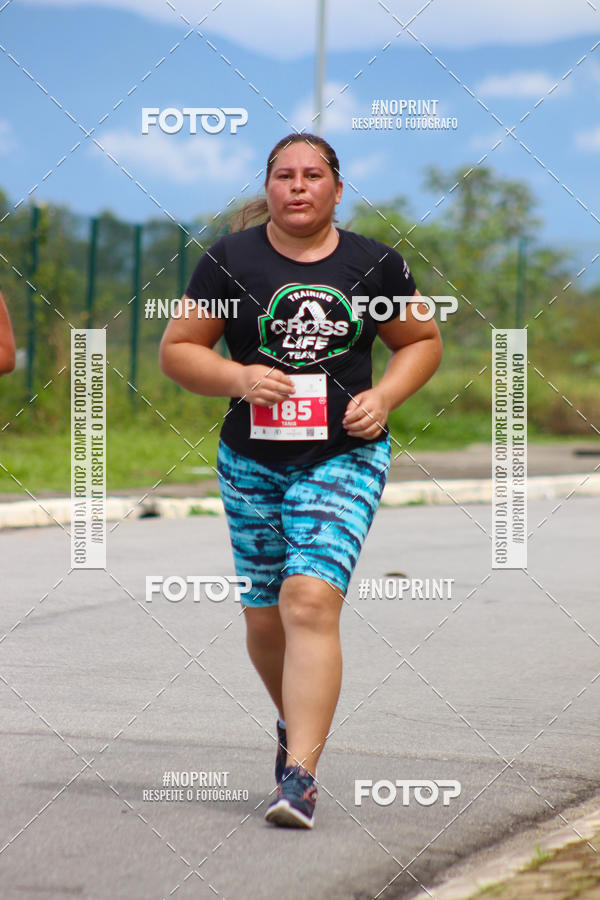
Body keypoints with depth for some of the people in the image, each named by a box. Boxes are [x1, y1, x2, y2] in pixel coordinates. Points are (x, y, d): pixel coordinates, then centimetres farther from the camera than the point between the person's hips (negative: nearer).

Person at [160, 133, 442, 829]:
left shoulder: (375, 266, 3)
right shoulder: (229, 261, 1)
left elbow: (422, 342, 16)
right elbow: (176, 351, 4)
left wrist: (384, 396, -3)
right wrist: (238, 379, -14)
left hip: (345, 458, -2)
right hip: (252, 460, 2)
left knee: (311, 601, -18)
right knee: (264, 617, 10)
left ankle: (298, 777, -20)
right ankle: (297, 722, 42)